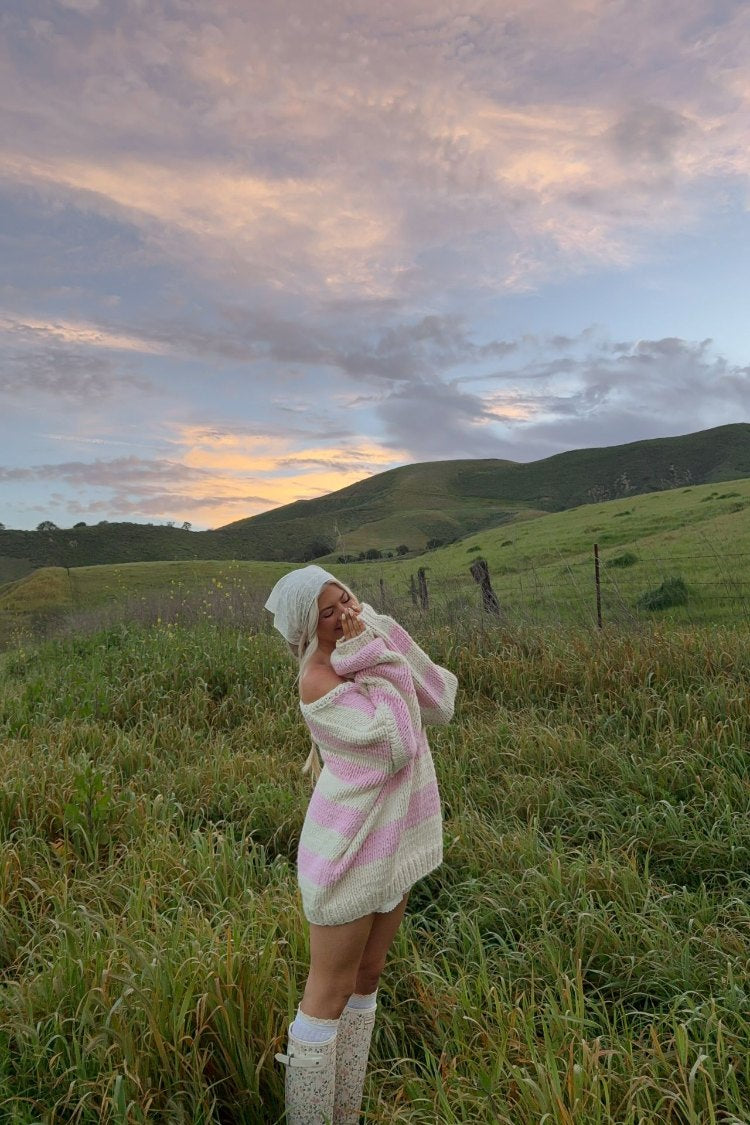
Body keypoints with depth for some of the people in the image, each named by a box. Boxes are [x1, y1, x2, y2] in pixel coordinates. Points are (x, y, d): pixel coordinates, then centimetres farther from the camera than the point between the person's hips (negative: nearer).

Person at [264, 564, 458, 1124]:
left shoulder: (374, 642, 1)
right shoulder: (319, 678, -21)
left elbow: (440, 703, -3)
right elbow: (397, 746, -25)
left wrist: (386, 635, -10)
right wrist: (372, 656, -22)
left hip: (395, 836, 8)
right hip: (351, 846, -8)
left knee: (367, 979, 21)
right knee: (330, 992, 8)